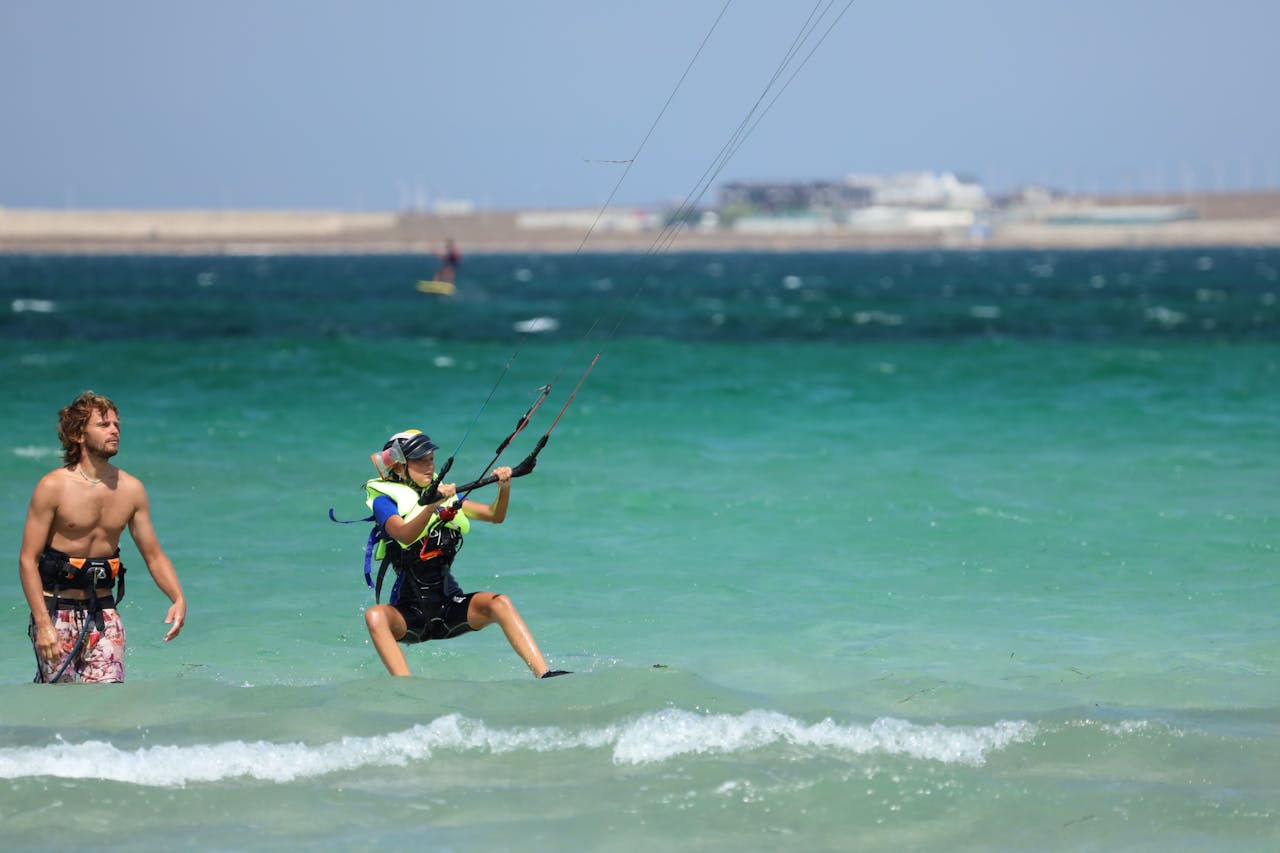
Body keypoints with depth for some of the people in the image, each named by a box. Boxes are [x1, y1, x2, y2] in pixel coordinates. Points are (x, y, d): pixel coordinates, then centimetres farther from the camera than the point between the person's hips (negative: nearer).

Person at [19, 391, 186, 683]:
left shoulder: (131, 489, 3)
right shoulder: (53, 487, -10)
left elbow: (154, 555, 9)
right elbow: (27, 559, -12)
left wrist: (178, 599, -9)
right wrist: (43, 624, -21)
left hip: (103, 612, 4)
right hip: (57, 610, -4)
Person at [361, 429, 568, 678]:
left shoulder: (444, 493, 14)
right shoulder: (385, 501, -2)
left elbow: (494, 516, 9)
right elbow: (405, 535, -23)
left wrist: (504, 488, -11)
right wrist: (432, 505, -39)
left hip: (451, 605, 4)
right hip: (410, 614, -4)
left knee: (499, 603, -24)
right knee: (375, 616, -35)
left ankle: (544, 675, -30)